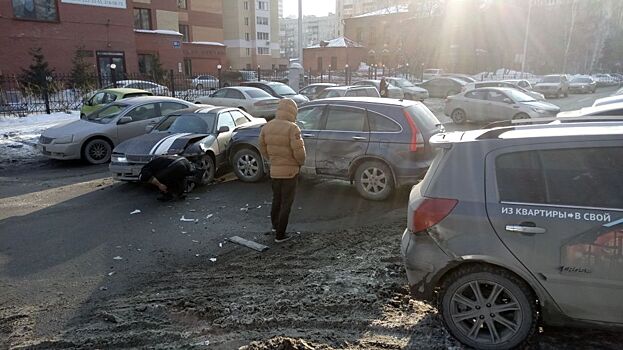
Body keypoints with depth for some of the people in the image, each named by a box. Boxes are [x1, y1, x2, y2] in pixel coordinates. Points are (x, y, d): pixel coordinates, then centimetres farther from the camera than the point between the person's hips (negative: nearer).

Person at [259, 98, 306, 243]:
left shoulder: (267, 127, -1)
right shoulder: (292, 128, -21)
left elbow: (263, 148, 6)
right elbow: (299, 151, -23)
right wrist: (301, 162, -4)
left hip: (274, 170, 6)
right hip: (290, 171, -6)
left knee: (276, 198, 25)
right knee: (286, 202, 7)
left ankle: (275, 225, 43)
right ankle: (280, 235, 13)